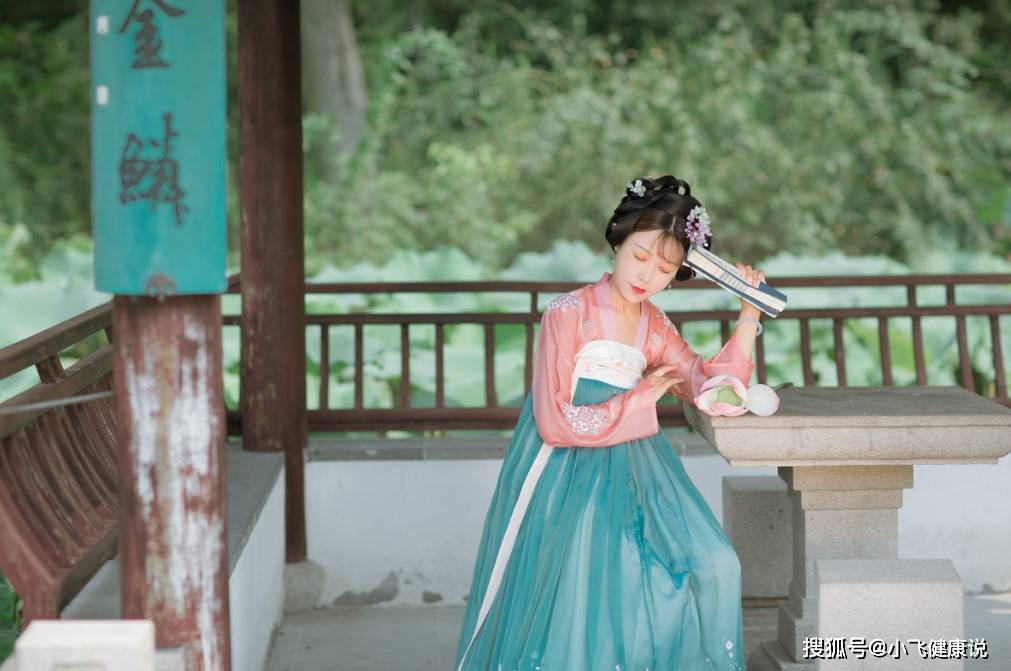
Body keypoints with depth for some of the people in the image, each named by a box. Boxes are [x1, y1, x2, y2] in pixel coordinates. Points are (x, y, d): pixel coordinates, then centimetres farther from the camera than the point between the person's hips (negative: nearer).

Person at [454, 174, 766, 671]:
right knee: (575, 613, -10)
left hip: (632, 476, 6)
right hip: (567, 478, -6)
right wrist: (641, 398, -11)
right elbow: (555, 424, -17)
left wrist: (749, 314, -4)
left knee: (714, 568, -8)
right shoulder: (567, 314, -12)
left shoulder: (655, 328, 8)